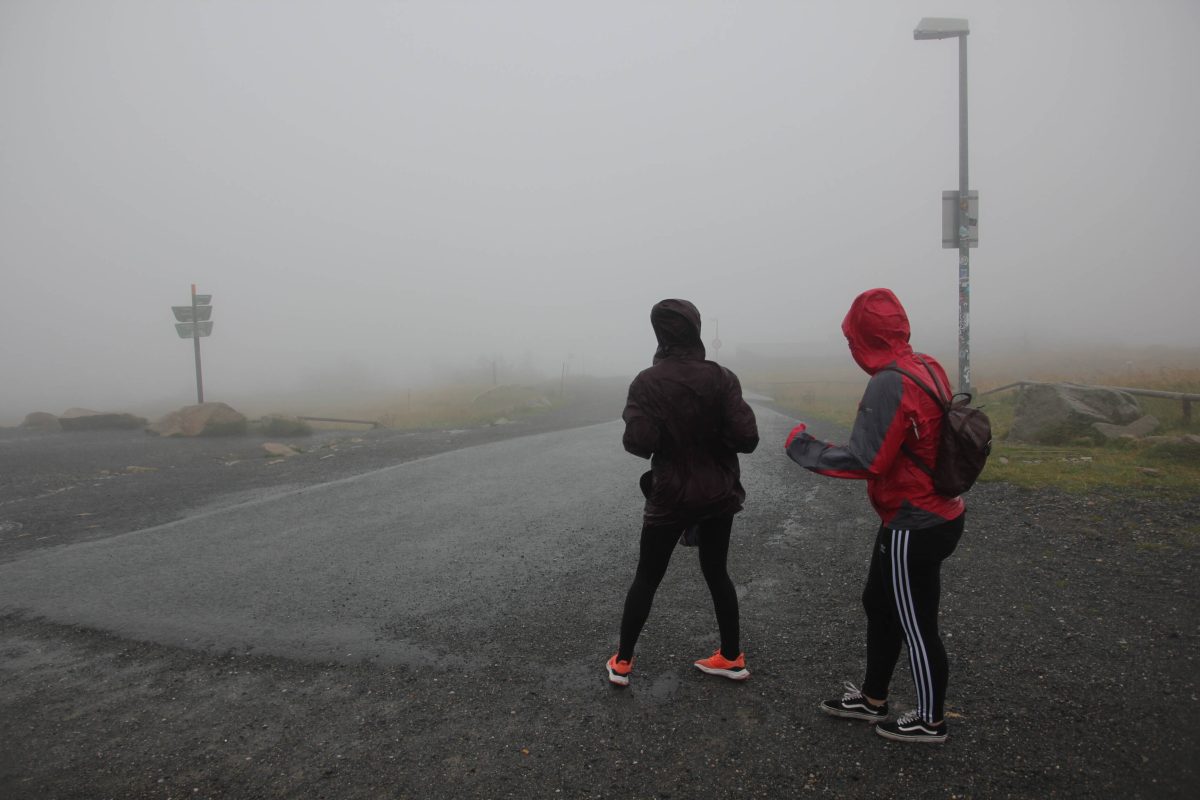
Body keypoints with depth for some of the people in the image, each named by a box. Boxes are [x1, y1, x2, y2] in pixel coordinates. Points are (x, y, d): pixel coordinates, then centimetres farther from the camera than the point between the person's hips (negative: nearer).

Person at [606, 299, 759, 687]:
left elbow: (638, 443, -20)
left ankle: (622, 662, 20)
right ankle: (732, 658, 25)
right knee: (716, 571, 18)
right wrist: (715, 434, 5)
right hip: (719, 494, 2)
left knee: (646, 578, 11)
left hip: (671, 496, -2)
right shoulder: (721, 377, -9)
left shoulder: (647, 382, -14)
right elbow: (747, 438, -14)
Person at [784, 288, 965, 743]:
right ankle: (872, 700, 37)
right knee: (878, 605, 21)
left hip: (913, 529, -9)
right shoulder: (928, 367, 2)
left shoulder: (889, 384, -25)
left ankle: (930, 720, 29)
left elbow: (863, 461, -25)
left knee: (916, 625, 9)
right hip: (937, 514, 9)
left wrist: (801, 446, -13)